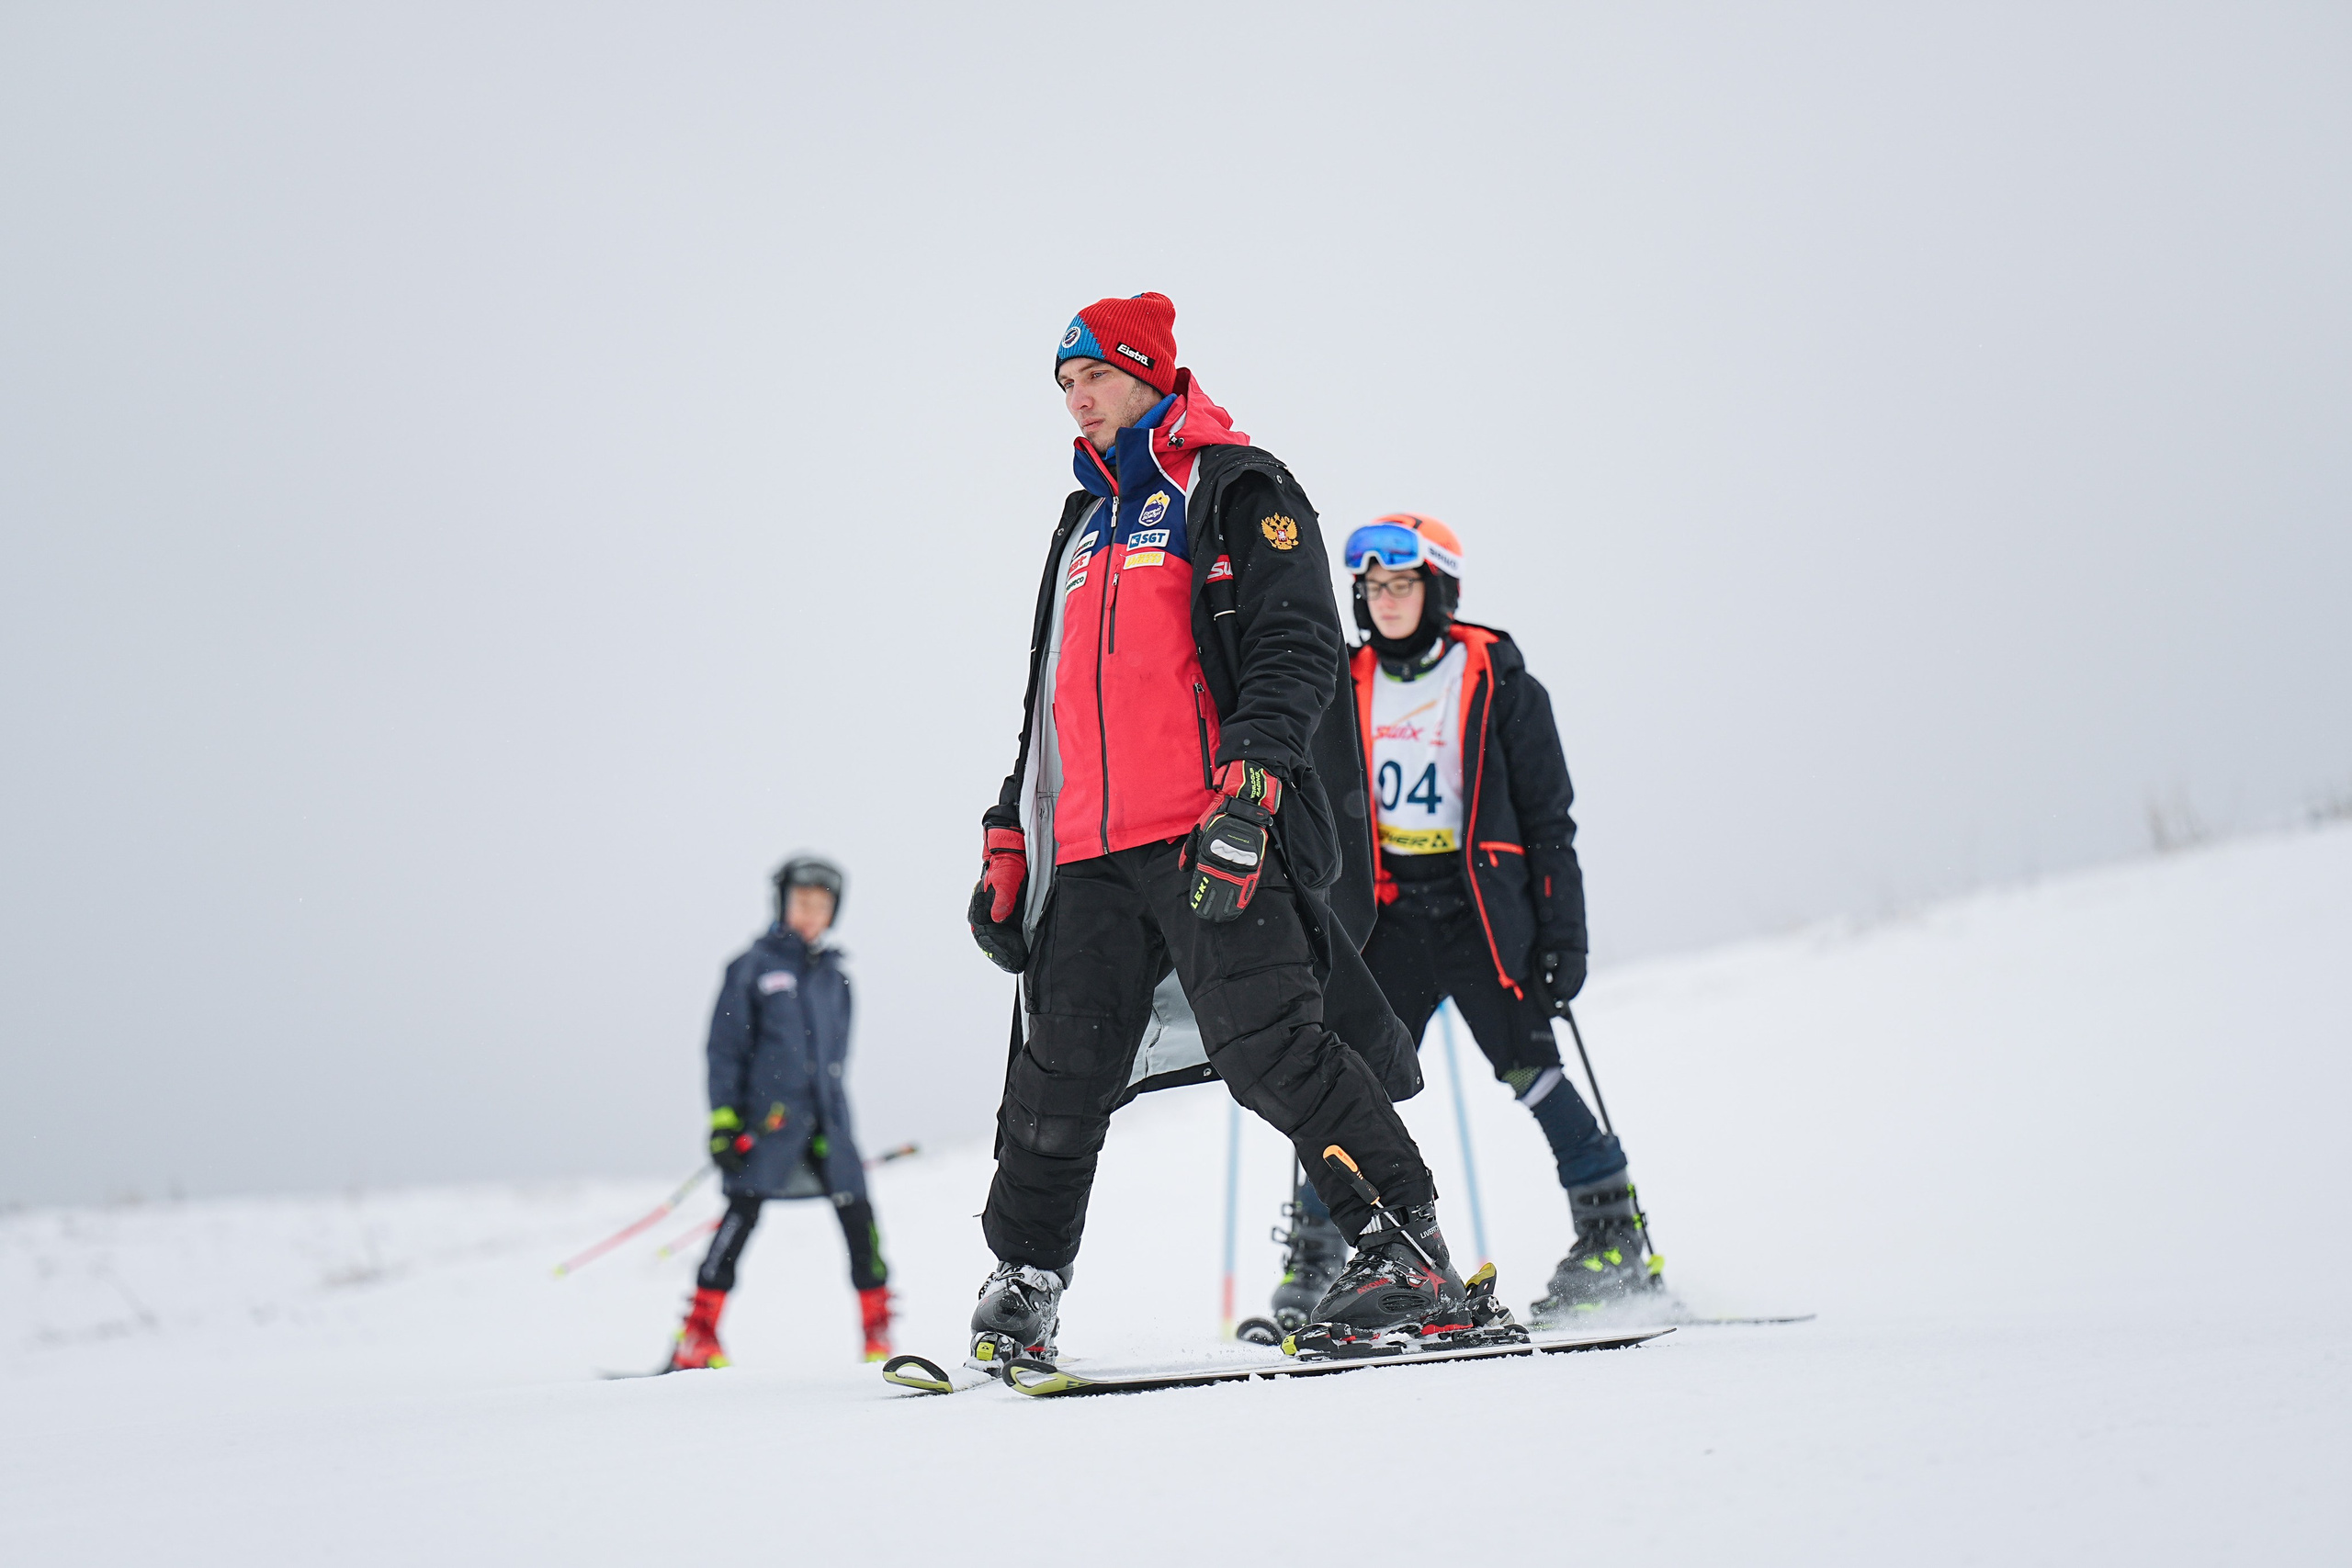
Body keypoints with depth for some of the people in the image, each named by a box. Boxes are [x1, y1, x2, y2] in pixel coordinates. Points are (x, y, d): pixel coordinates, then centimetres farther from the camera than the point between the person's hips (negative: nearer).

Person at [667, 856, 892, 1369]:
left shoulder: (834, 978, 17)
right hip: (770, 1114, -5)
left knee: (857, 1211, -2)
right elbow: (725, 1048, 1)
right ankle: (696, 1341, -10)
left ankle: (879, 1340, 6)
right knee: (743, 1211, -12)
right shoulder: (753, 967, 3)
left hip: (825, 1115, 5)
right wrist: (724, 1120, -7)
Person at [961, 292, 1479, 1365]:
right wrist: (1009, 841, 24)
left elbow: (1296, 648, -8)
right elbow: (1051, 699, 31)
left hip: (1215, 834, -7)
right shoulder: (1084, 524, 27)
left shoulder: (1236, 492, 4)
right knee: (1061, 1070, 3)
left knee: (1269, 1049, -14)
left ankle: (1409, 1259, -8)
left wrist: (1253, 778, -22)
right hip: (1093, 852, 7)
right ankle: (1023, 1282, 13)